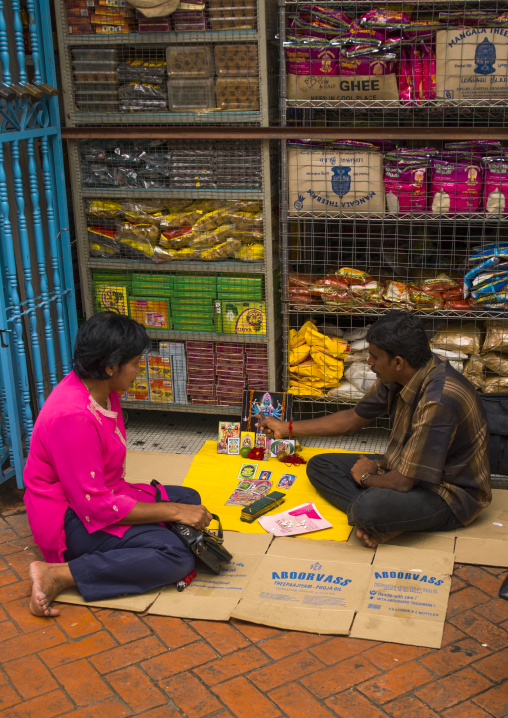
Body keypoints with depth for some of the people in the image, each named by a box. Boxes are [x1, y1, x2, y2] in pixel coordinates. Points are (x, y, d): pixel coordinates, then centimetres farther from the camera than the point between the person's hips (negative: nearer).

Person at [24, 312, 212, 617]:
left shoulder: (102, 390, 1)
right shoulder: (72, 417, -29)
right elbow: (95, 506, -27)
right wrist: (174, 512, -21)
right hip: (71, 520, -10)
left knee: (189, 498, 13)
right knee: (177, 557, -23)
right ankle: (58, 575, -19)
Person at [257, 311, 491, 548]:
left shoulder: (437, 400, -32)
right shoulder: (396, 377, -4)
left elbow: (403, 482, -29)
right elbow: (353, 419, 13)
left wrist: (367, 477, -7)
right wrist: (286, 428, 18)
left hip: (450, 494, -10)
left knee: (368, 508, -39)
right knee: (319, 466, 3)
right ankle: (377, 520, -14)